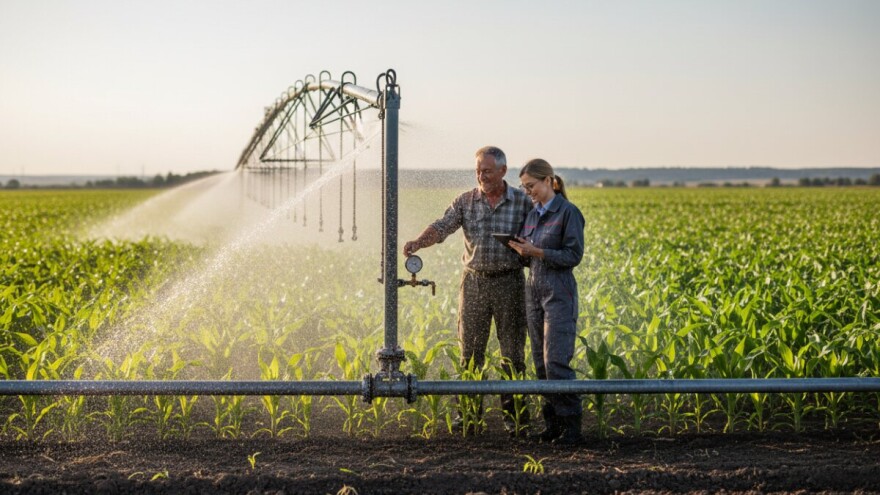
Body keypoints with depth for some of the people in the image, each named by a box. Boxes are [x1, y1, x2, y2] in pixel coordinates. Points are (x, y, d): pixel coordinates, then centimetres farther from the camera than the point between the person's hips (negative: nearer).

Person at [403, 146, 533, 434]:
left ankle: (513, 413, 13)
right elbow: (442, 227, -11)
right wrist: (418, 243, -29)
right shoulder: (465, 202, 2)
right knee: (470, 350, 5)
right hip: (474, 281, 2)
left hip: (509, 282, -2)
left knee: (513, 351, 3)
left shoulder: (523, 202, -1)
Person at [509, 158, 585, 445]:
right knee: (541, 362, 6)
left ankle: (571, 424, -5)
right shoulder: (532, 215, 14)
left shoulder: (568, 213, -8)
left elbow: (573, 256, -12)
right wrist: (520, 250, -3)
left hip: (559, 294, -7)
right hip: (534, 291, 7)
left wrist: (536, 251, -18)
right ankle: (552, 423, 11)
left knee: (556, 361, -11)